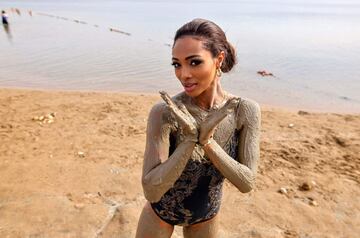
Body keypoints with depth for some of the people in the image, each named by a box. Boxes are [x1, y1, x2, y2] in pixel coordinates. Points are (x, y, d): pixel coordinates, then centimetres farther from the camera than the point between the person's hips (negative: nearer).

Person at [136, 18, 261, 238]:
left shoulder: (246, 111, -19)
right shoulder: (164, 112, -28)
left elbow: (247, 183, -18)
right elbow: (151, 190, -27)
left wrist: (207, 140, -31)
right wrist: (190, 139, -37)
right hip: (161, 211, -2)